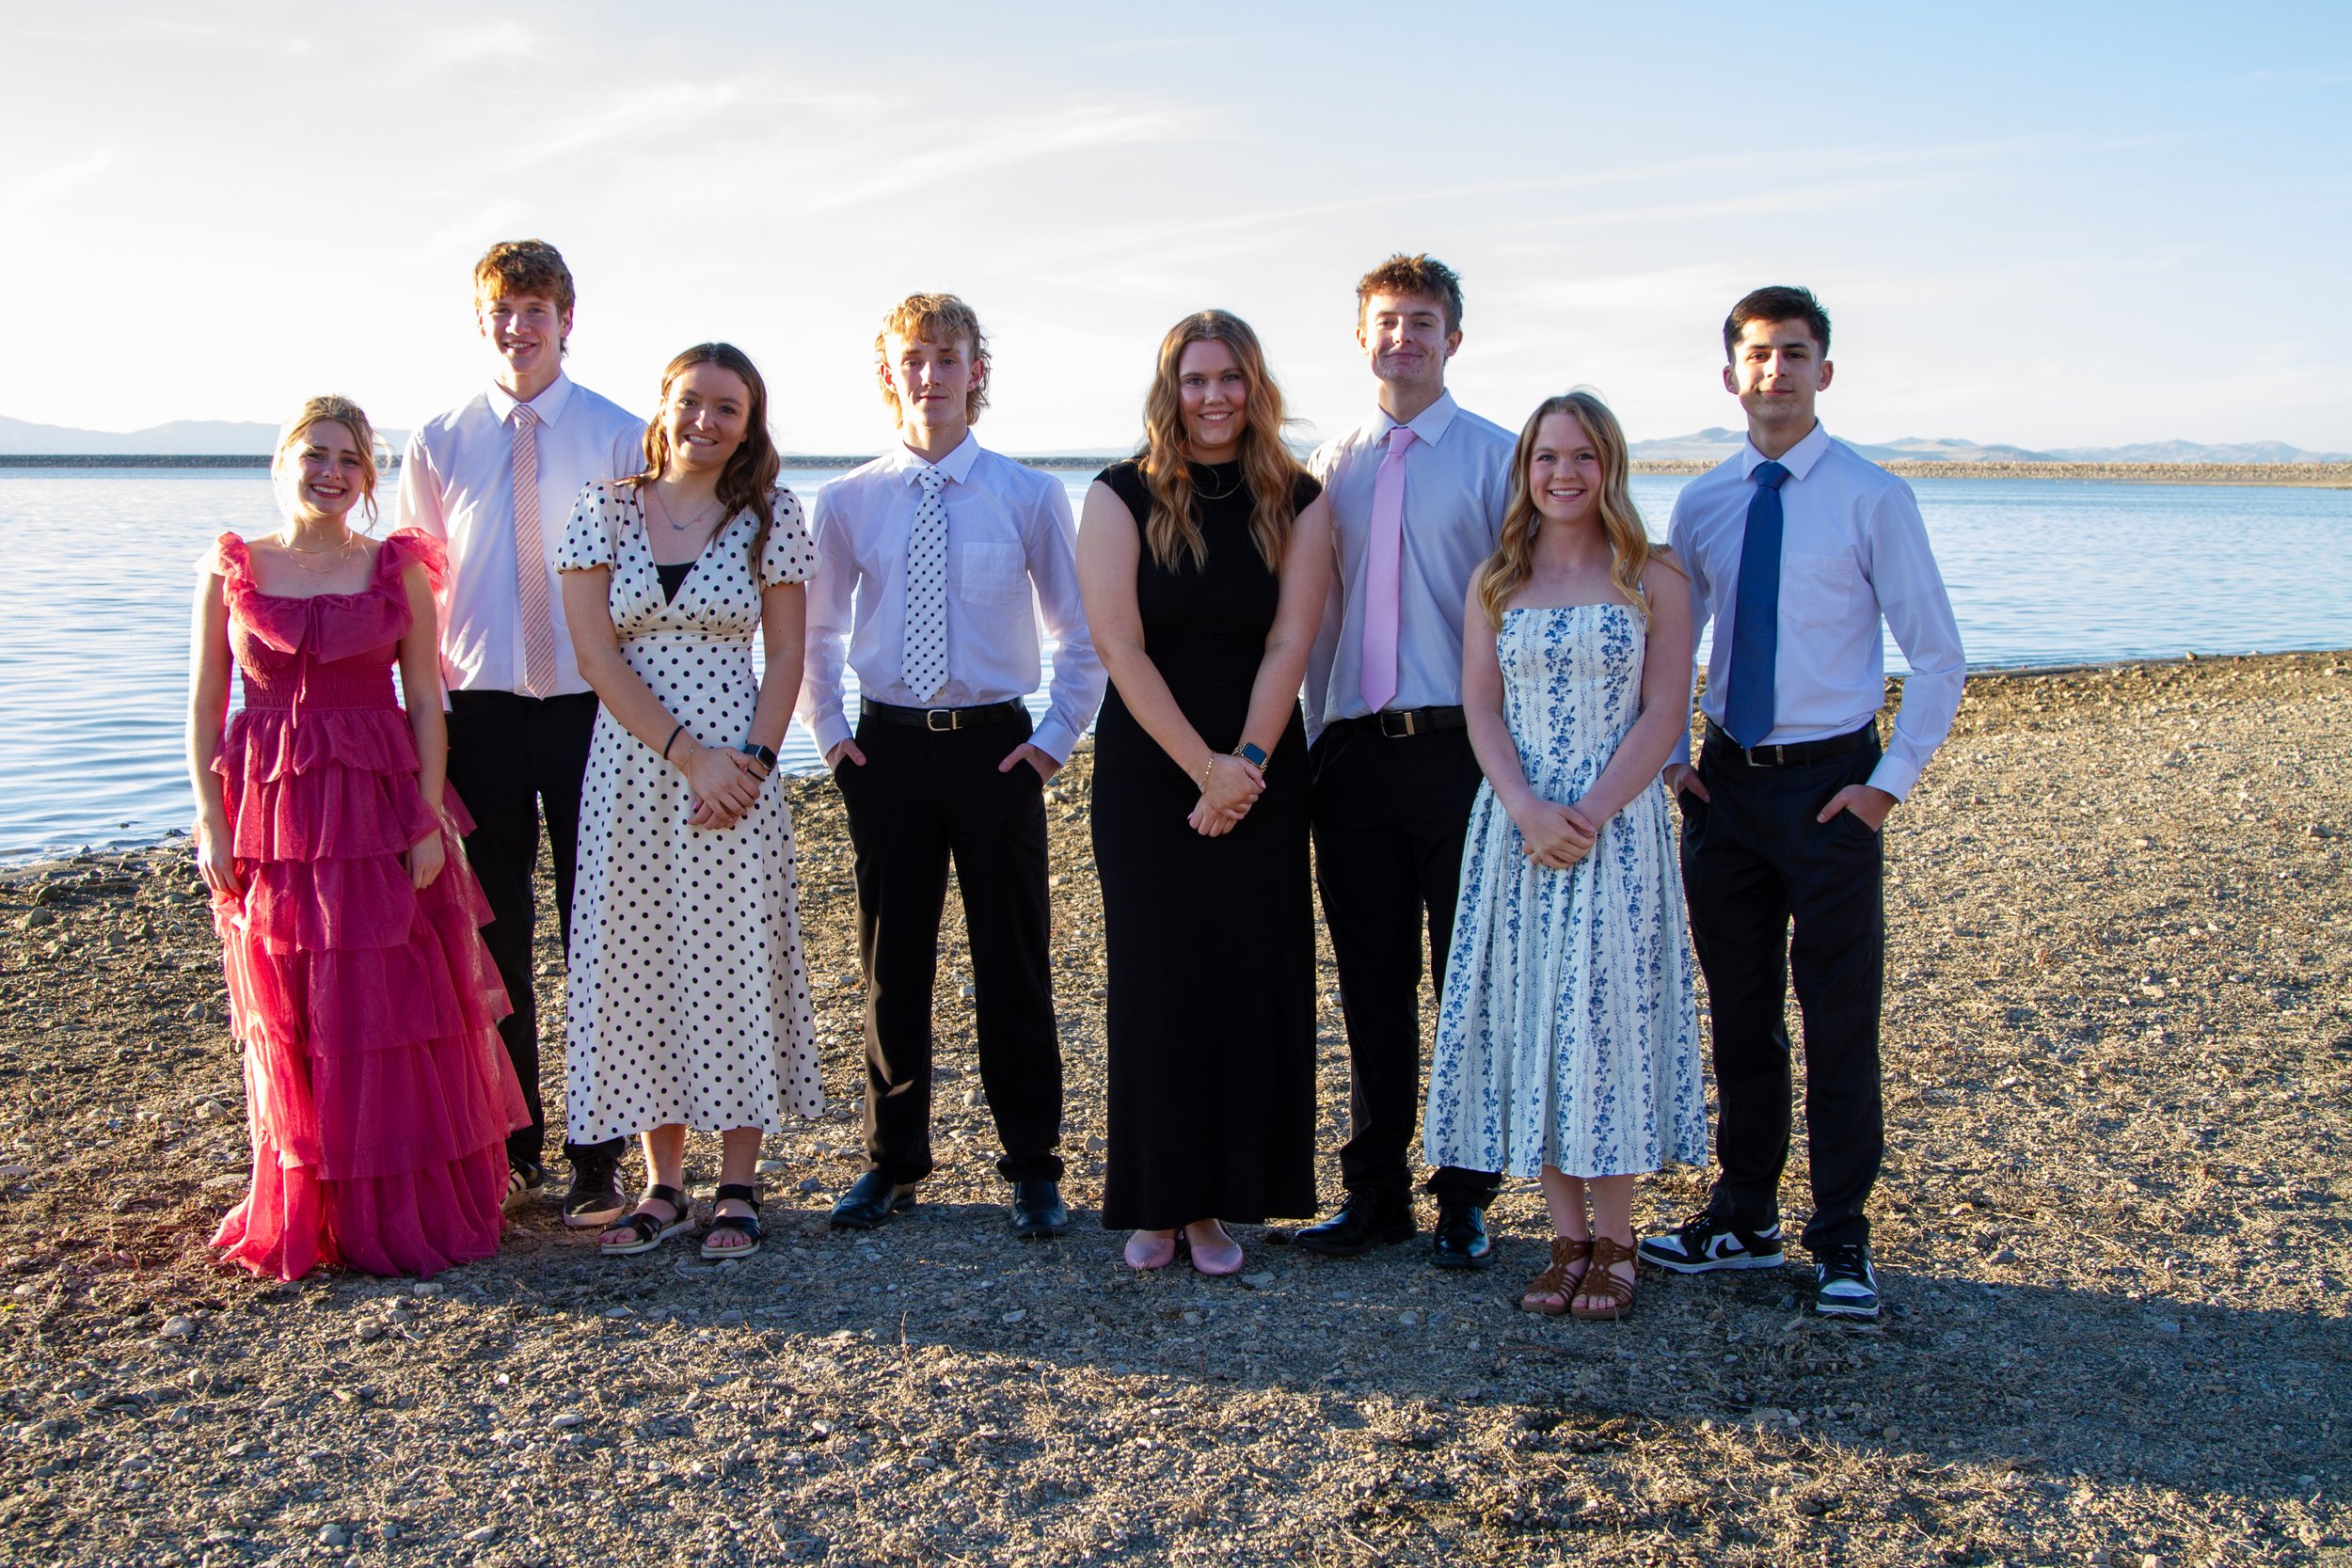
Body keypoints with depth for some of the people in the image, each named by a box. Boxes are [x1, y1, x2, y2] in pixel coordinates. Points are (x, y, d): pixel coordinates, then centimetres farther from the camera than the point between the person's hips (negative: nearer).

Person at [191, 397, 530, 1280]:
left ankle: (405, 1214, 14)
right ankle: (300, 1218, 19)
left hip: (380, 808, -1)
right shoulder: (233, 570, 5)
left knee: (393, 1012, 1)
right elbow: (204, 707, 5)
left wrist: (430, 820, -6)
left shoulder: (398, 571, 3)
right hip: (270, 812, 1)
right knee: (287, 1025, 6)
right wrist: (210, 821, -2)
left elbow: (426, 704, 2)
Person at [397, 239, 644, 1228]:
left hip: (591, 711, -2)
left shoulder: (619, 437, -2)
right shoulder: (440, 443, 4)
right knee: (497, 935, 10)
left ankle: (599, 1157, 15)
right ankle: (512, 1147, 23)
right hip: (480, 712, 2)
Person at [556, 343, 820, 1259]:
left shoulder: (769, 516, 3)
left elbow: (786, 653, 3)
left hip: (736, 763, -1)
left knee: (737, 959, 1)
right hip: (631, 764, 1)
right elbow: (595, 652, -3)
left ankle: (737, 1185, 13)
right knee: (636, 961, 4)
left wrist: (755, 759, -11)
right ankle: (662, 1182, 16)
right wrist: (687, 756, -12)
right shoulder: (605, 509, 4)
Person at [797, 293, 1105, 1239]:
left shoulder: (1030, 497, -1)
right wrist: (829, 732, 8)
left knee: (1014, 964, 4)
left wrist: (1055, 737, -1)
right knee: (891, 964, 9)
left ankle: (1033, 1168, 18)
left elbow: (1084, 635, 6)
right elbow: (813, 633, 17)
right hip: (886, 748, 2)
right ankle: (892, 1161, 24)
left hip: (995, 746, -1)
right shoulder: (846, 503, 3)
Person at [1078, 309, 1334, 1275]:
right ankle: (1157, 1202, 13)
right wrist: (1204, 766, -15)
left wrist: (1246, 762, -15)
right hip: (1146, 770, -1)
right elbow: (1120, 646, -9)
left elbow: (1289, 642, -3)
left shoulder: (1296, 501, 4)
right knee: (1156, 979, 1)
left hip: (1260, 770, 2)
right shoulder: (1123, 496, -2)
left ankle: (1219, 1200, 14)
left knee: (1248, 978, 2)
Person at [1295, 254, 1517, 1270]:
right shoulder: (1334, 465, 12)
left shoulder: (1497, 457, 1)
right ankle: (1375, 1191, 21)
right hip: (1354, 753, 3)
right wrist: (1311, 737, 10)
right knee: (1372, 983, 9)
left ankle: (1466, 1199, 17)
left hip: (1461, 746, -3)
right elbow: (1317, 613, 14)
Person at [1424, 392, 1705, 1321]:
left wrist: (1590, 815, -15)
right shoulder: (1494, 584, 9)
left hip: (1618, 824, -3)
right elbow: (1481, 710, 3)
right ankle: (1568, 1236, 15)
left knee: (1608, 1018, -3)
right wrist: (1528, 810, -13)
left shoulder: (1652, 581, 2)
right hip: (1516, 825, 3)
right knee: (1528, 1022, 4)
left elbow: (1663, 713, -4)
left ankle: (1614, 1243, 9)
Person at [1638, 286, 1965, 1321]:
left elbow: (1938, 657, -4)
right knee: (1739, 1014, 13)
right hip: (1725, 784, 4)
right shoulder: (1702, 503, 6)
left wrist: (1891, 782, -9)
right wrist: (1667, 756, 6)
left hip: (1832, 787, -4)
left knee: (1839, 1023, 3)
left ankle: (1842, 1242, 16)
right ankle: (1744, 1219, 27)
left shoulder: (1871, 498, -6)